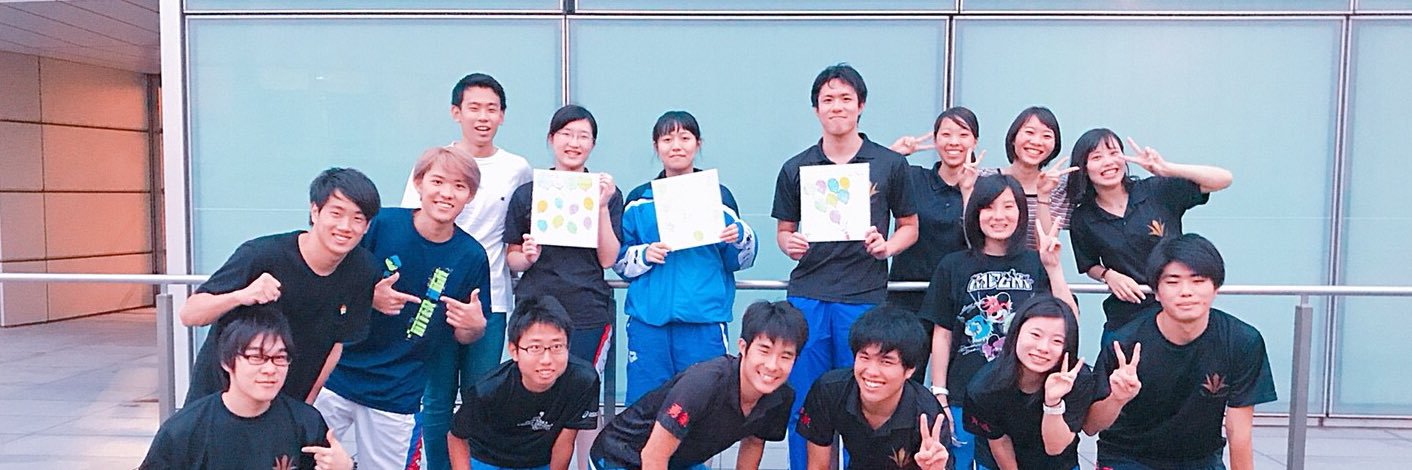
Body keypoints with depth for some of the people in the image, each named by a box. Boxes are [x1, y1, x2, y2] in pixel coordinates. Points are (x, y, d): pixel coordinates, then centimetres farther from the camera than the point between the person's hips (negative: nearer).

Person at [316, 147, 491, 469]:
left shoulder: (471, 256, -5)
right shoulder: (381, 224, -10)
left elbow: (464, 336, 4)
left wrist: (475, 326, -17)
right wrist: (369, 297, -19)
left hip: (399, 397, 1)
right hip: (336, 377, 0)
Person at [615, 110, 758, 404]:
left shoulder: (718, 195, 7)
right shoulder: (639, 200, 9)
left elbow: (739, 260, 8)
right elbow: (619, 260, 9)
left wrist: (740, 238, -12)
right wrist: (644, 255, -10)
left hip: (704, 319, -1)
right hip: (648, 317, 1)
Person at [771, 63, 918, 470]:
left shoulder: (890, 165, 5)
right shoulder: (796, 169, 9)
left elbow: (909, 225, 12)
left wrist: (887, 245, -9)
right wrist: (790, 244, -7)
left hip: (865, 297, -1)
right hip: (807, 296, 1)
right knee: (803, 403, 5)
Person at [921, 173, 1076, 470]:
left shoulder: (1036, 264, 3)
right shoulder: (953, 267, 1)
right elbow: (942, 335, 2)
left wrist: (1054, 268, -12)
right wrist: (939, 396, -1)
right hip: (964, 398, -1)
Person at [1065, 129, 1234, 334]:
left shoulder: (1156, 191, -5)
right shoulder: (1083, 219, -1)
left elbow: (1224, 179, -8)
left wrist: (1166, 168, -20)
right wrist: (1108, 275, -9)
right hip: (1125, 316, 1)